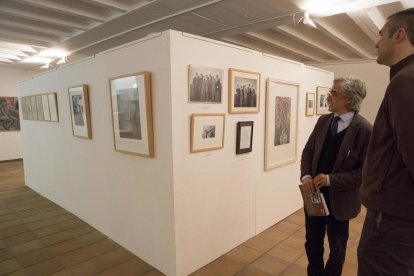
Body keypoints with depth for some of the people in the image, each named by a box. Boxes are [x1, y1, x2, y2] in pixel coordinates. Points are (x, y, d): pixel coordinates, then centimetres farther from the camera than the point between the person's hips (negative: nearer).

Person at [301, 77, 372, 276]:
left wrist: (332, 180, -22)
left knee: (336, 248, 18)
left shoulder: (365, 130, -16)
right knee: (312, 243, 20)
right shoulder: (323, 121, 1)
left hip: (339, 198, -4)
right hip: (314, 194, 5)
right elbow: (308, 151, 6)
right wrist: (306, 175, -10)